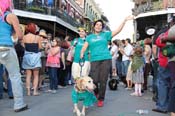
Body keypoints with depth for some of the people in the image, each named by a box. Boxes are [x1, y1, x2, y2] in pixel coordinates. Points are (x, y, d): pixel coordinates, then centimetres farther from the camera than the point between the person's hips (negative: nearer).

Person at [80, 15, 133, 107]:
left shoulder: (105, 34, 12)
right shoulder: (89, 37, 16)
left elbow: (118, 30, 6)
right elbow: (84, 47, 10)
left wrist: (125, 20, -1)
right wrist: (82, 53, -5)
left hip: (106, 59, 0)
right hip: (94, 60, 0)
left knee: (103, 80, -1)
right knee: (94, 80, -10)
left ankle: (101, 99, 14)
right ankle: (96, 93, 22)